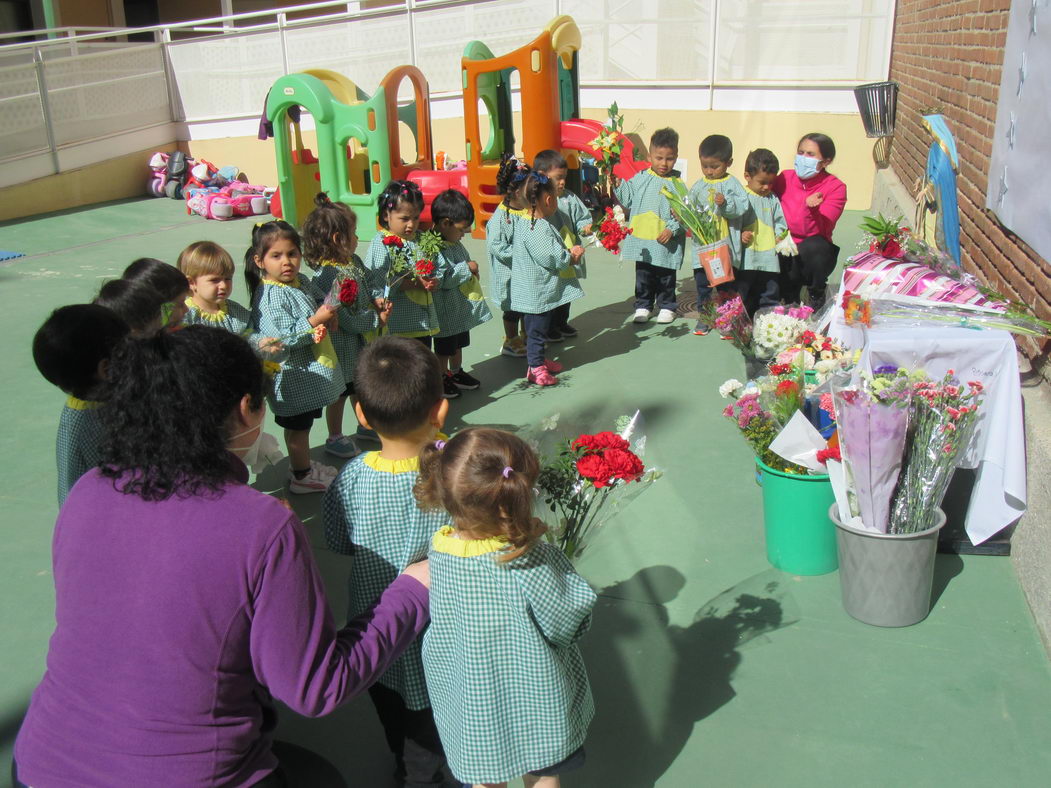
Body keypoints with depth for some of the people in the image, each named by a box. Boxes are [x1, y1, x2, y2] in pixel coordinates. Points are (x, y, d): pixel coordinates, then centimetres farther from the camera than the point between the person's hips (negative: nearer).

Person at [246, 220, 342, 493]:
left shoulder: (303, 282, 4)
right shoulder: (269, 297, -22)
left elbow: (321, 298, 24)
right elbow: (282, 338, -28)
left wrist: (329, 313, 3)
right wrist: (314, 321, -29)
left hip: (313, 370, 8)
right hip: (295, 375, -8)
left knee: (303, 423, 24)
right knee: (298, 426, 7)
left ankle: (303, 464, 41)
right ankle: (301, 476, 23)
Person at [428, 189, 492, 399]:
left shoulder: (455, 243, 5)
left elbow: (465, 260, 23)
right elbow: (443, 278, -29)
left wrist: (472, 271, 4)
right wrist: (467, 268, -21)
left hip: (462, 307, 9)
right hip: (446, 309, -9)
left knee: (459, 342, 23)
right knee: (444, 347, 7)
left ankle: (456, 372, 39)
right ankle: (441, 378, 23)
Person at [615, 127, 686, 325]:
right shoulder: (640, 179, 2)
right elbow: (628, 200, 8)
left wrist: (672, 229, -18)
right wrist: (618, 184, -3)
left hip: (665, 242, -2)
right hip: (641, 240, 2)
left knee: (666, 277, 11)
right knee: (642, 275, 12)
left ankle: (666, 307, 26)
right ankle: (643, 306, 25)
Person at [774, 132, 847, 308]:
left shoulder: (836, 188, -9)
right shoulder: (785, 178, 0)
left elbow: (816, 230, -18)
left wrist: (810, 208, -37)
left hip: (812, 254, -1)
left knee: (815, 246, -35)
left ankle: (816, 294, -8)